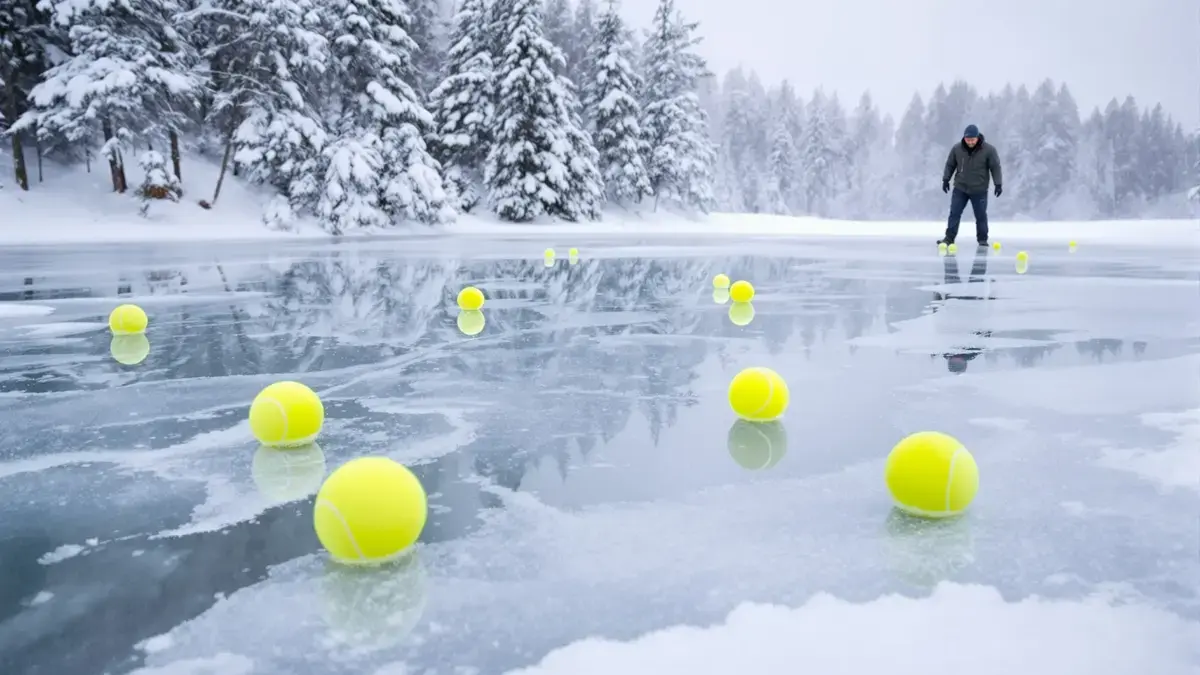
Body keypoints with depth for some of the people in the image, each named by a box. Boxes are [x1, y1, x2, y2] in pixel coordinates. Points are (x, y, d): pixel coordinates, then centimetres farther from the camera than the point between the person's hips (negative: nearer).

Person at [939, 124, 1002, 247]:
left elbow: (995, 167, -6)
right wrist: (946, 179, 4)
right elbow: (950, 165, 8)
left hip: (979, 190, -2)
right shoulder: (957, 148, -5)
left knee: (981, 215, 6)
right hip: (960, 188, 2)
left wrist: (998, 184, -8)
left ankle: (982, 239, 18)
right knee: (954, 213, -1)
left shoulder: (989, 149, -11)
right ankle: (949, 238, 3)